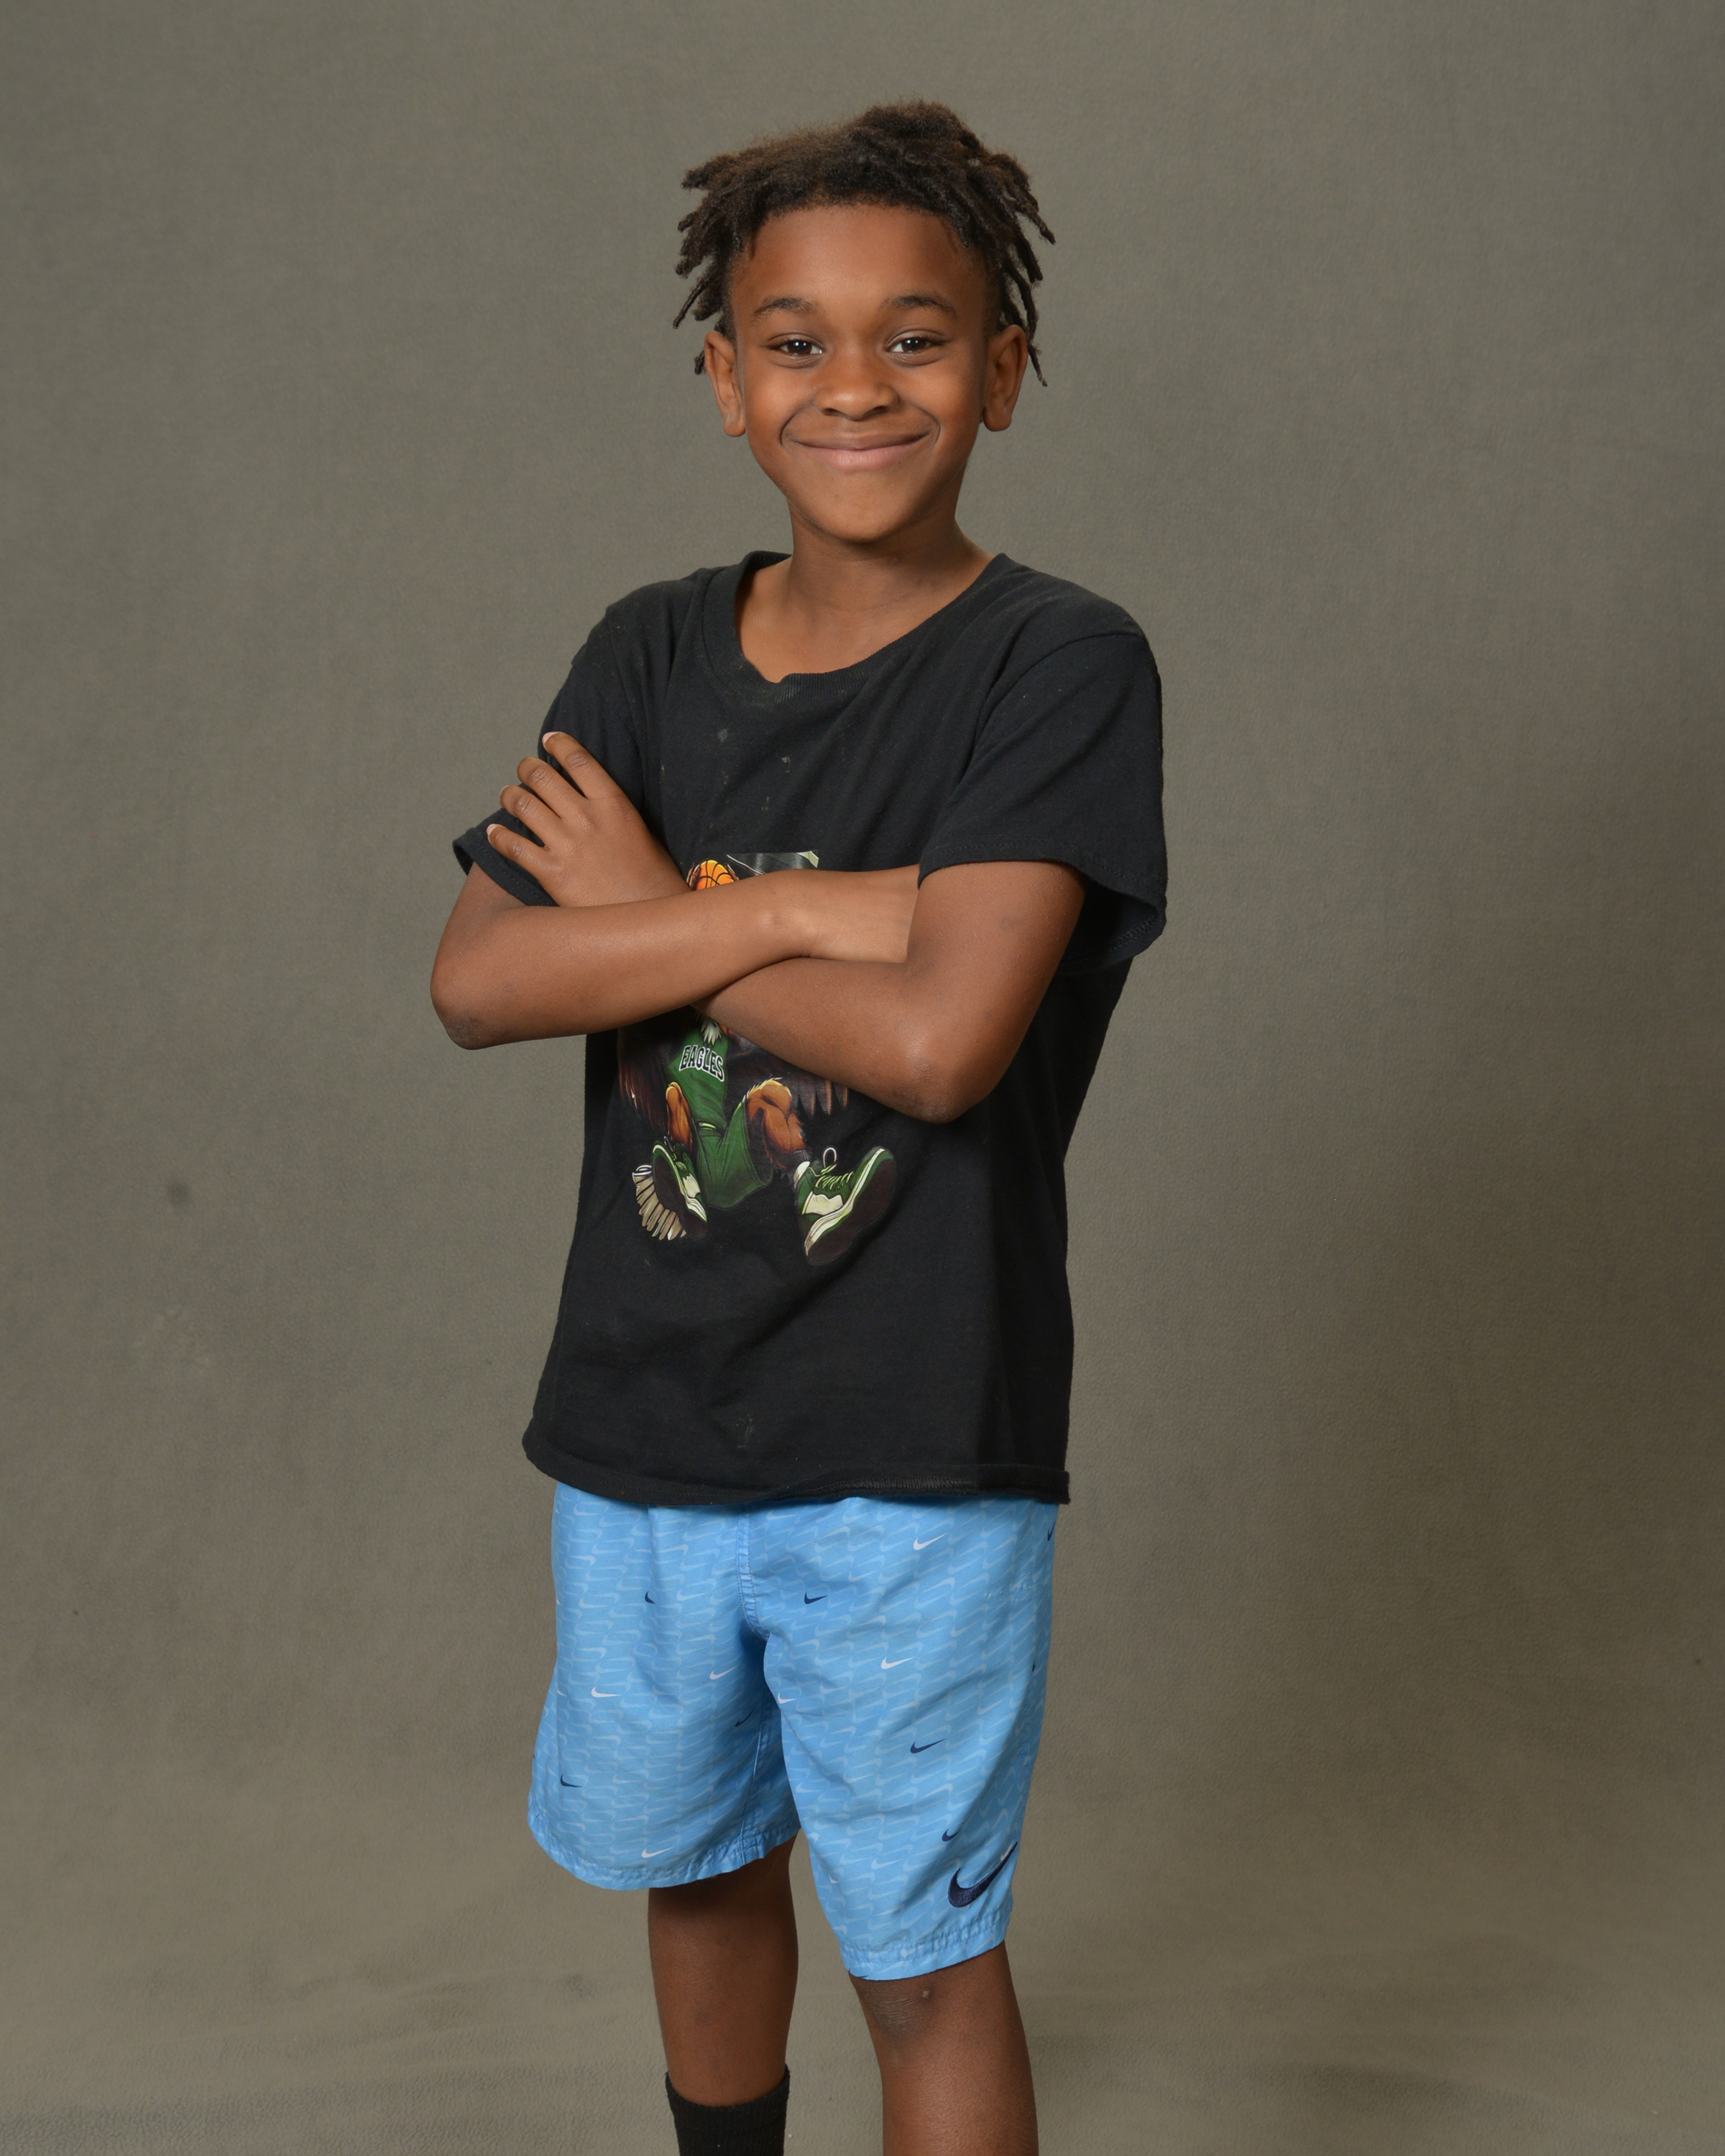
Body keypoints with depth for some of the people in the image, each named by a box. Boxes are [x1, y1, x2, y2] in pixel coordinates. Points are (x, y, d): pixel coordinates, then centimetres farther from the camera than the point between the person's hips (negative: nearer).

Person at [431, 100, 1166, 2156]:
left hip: (913, 1446, -5)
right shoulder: (651, 653, 2)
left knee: (922, 1954, 9)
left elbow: (943, 1038, -24)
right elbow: (475, 980, -10)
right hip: (641, 1414, 5)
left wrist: (649, 918, -12)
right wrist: (802, 912, -19)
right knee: (694, 1865, 24)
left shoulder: (1062, 664, -12)